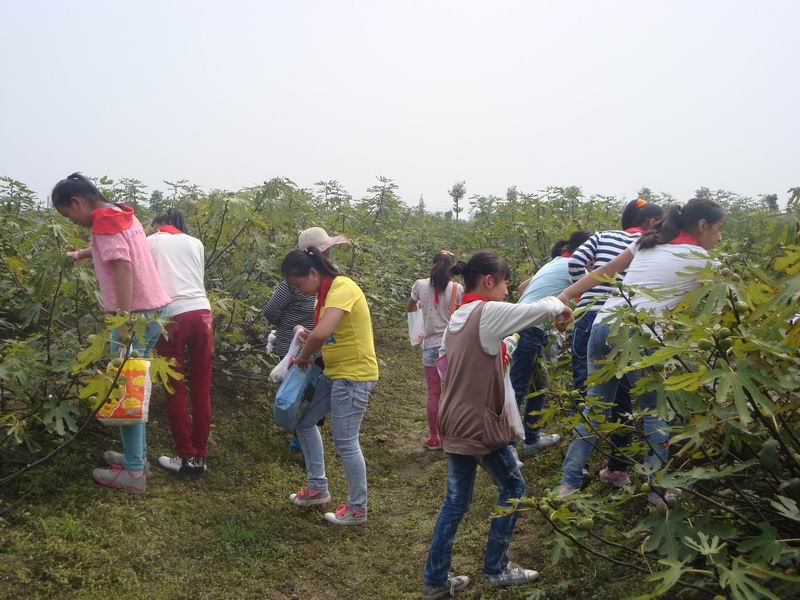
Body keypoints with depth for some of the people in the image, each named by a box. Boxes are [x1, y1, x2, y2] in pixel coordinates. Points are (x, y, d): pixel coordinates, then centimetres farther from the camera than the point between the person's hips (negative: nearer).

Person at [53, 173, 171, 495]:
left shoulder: (105, 223, -13)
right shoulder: (123, 216, 15)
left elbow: (123, 267, -24)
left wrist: (124, 322, -25)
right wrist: (80, 254, 41)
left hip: (135, 314, -9)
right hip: (152, 310, 9)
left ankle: (134, 473, 2)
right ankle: (139, 455, 25)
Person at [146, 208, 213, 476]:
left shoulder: (151, 242, 13)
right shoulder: (195, 243, 21)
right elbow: (198, 278, 18)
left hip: (171, 316, -3)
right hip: (201, 312, 3)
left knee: (175, 389, 7)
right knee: (201, 388, 8)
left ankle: (186, 457, 10)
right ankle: (200, 456, 13)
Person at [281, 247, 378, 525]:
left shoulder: (342, 288, -21)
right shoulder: (326, 293, 9)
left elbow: (321, 333, -33)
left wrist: (303, 356, -16)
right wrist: (308, 341, -3)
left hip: (354, 375, -10)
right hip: (334, 372, 10)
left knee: (345, 441, -3)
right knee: (304, 421, 16)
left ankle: (357, 508, 14)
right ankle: (318, 487, 29)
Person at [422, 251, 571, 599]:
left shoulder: (455, 319, 11)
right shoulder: (490, 312, -14)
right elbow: (541, 309, -14)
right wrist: (559, 306, 7)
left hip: (453, 425, 8)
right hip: (481, 425, -8)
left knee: (455, 501, 14)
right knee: (513, 488, 13)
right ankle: (495, 569, 20)